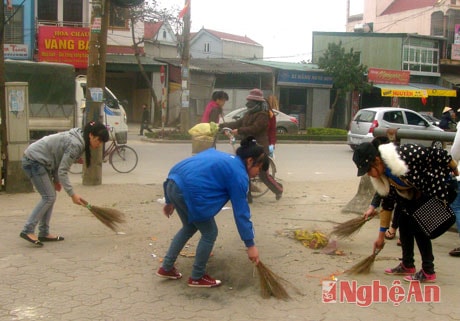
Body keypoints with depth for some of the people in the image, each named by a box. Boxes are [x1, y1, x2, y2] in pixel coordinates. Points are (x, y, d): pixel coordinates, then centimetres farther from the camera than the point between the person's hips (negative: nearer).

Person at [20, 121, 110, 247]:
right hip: (34, 161, -10)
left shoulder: (78, 138, 5)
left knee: (50, 196, 9)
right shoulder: (75, 144, -24)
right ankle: (28, 230, -10)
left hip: (37, 160, 10)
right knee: (49, 197, -11)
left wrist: (56, 179, 13)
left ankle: (44, 233, 12)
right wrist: (72, 194, -22)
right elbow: (63, 171, -23)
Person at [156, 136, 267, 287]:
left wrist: (170, 201, 30)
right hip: (188, 191, -9)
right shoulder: (239, 175, 0)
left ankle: (166, 268, 35)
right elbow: (241, 212, 0)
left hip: (174, 184, 9)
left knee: (190, 227, 28)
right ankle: (197, 277, 24)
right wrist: (250, 244, 7)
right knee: (210, 232, 10)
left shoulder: (221, 157, 25)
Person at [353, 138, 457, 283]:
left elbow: (439, 155, -26)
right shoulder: (382, 176, -12)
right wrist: (381, 235, 3)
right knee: (404, 222, 4)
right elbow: (387, 205, -1)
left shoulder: (406, 154, -37)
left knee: (418, 225, -13)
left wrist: (455, 169, -10)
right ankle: (407, 265, 20)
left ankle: (428, 272, -3)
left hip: (435, 190, -7)